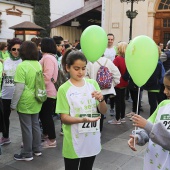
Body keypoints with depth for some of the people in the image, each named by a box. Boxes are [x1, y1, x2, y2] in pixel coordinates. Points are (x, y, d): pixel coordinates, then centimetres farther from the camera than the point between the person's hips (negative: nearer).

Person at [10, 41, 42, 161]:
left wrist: (13, 104, -11)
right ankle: (37, 149, 28)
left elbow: (19, 88, -19)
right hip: (36, 101, 7)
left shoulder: (22, 66, -17)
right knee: (35, 124, 16)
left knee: (26, 127, 3)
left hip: (25, 102, -7)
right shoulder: (38, 64, 4)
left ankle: (27, 154, 15)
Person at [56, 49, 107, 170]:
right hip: (74, 141, -3)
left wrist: (101, 99, -21)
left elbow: (103, 111, 1)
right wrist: (82, 119, -28)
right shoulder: (64, 89, -10)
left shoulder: (92, 84, 0)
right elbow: (64, 118, -11)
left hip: (92, 139, 4)